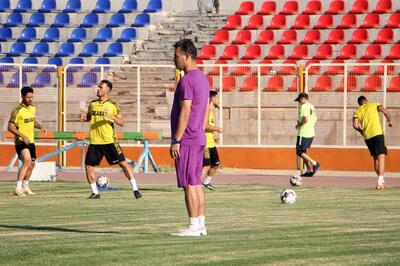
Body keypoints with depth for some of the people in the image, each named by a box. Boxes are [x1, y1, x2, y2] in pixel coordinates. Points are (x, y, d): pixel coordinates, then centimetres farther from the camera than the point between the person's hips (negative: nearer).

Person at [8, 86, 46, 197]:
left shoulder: (32, 108, 9)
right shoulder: (17, 110, -15)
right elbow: (10, 127, -16)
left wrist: (40, 126, 4)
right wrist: (23, 136, -24)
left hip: (31, 141, 8)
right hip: (21, 141, -8)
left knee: (32, 164, 16)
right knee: (27, 161, -26)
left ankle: (25, 187, 35)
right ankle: (18, 188, -27)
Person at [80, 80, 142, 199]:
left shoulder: (112, 105, -2)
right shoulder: (92, 104, 9)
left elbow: (122, 122, -2)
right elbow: (89, 117, 25)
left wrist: (113, 118, -21)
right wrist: (84, 117, 3)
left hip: (109, 141, -4)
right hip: (94, 141, 4)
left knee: (122, 162, -9)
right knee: (88, 165, 1)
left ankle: (135, 189, -5)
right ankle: (95, 192, 15)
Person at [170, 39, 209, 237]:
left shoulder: (187, 80, -15)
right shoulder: (203, 79, 15)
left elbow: (185, 112, -19)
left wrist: (176, 141, -17)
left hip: (186, 140, -10)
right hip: (199, 139, 10)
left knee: (189, 184, -7)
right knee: (196, 183, 11)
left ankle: (194, 226, -7)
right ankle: (201, 225, 12)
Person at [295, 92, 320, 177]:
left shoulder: (304, 107, -14)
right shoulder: (312, 107, 14)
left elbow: (306, 119, -26)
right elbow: (315, 119, 21)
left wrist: (298, 125, -10)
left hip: (304, 133, -9)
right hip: (311, 133, 9)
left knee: (300, 152, -4)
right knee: (303, 152, 14)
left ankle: (315, 164, -12)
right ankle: (309, 171, 9)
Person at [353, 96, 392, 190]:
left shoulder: (357, 111, 15)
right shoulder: (374, 105, 11)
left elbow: (355, 125, 0)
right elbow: (385, 111, -5)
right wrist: (389, 121, 12)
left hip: (367, 137, 3)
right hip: (377, 134, -3)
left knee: (375, 158, 19)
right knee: (381, 158, -6)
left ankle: (381, 181, 24)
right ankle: (380, 182, -21)